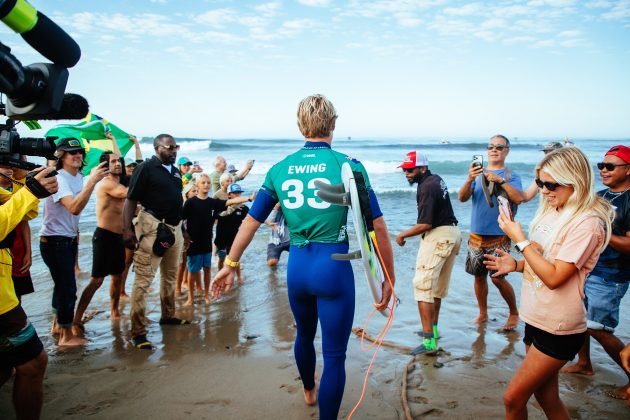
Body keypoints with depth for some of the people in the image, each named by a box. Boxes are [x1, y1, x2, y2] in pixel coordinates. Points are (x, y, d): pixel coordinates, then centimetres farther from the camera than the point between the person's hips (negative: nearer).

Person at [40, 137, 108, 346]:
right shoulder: (59, 179, -21)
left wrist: (74, 233, 14)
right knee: (67, 286, -4)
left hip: (69, 239, 9)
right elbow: (74, 208, -37)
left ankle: (58, 324, 35)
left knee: (63, 283, 19)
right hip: (54, 240, -9)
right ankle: (67, 335, 9)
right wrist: (92, 181, -40)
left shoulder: (78, 177, 5)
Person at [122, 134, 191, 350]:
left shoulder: (175, 171, 14)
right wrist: (127, 229, -19)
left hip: (174, 227, 8)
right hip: (152, 227, -8)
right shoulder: (146, 168, -8)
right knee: (143, 280, -7)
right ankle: (138, 331, -2)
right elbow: (130, 200, -11)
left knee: (170, 276, 18)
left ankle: (168, 316, 34)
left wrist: (184, 230, 21)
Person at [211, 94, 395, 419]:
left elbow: (251, 222, 8)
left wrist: (230, 264, 19)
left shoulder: (280, 169, 2)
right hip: (334, 269, -5)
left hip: (297, 268, 6)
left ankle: (308, 391, 57)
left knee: (304, 334, 30)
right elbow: (377, 227, -9)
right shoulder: (348, 165, -9)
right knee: (334, 356, 6)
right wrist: (389, 279, 0)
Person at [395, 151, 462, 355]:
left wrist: (402, 235, -11)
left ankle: (429, 341, -17)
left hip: (438, 236, -11)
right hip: (453, 232, 11)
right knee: (438, 284, 19)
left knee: (422, 285, -13)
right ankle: (433, 328, 31)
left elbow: (425, 224, -21)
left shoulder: (426, 187, -19)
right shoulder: (436, 179, 12)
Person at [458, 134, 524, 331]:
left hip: (499, 235, -3)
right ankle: (483, 314, 26)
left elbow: (519, 198, -17)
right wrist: (470, 180, -24)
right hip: (477, 235, 3)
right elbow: (462, 197, -6)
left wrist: (500, 180, -26)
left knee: (498, 278, -6)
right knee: (479, 276, 10)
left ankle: (514, 313, 17)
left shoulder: (511, 176, 1)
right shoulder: (478, 173, 7)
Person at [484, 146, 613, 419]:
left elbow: (554, 276, -23)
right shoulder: (551, 212, 5)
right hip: (536, 320, 8)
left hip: (559, 330, -8)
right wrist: (516, 265, -2)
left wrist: (519, 240, -20)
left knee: (513, 398, -2)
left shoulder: (587, 223, -19)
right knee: (546, 398, 18)